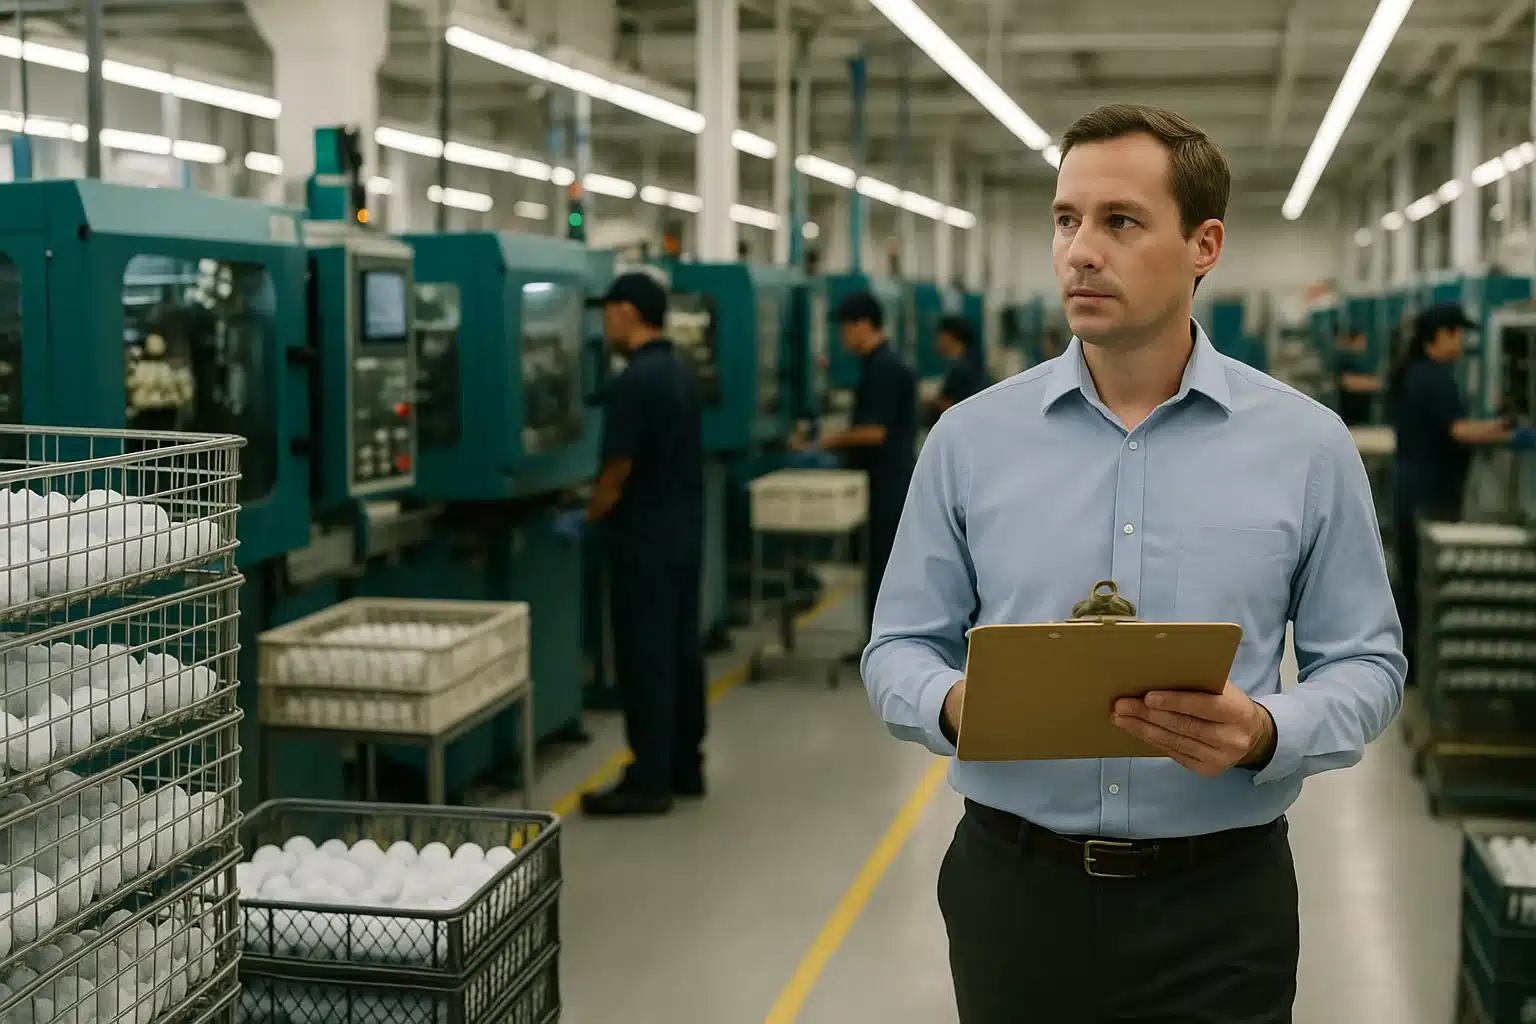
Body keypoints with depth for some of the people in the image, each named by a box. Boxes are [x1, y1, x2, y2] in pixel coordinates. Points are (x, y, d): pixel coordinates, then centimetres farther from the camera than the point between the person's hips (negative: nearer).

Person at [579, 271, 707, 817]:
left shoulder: (634, 380, -19)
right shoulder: (677, 371, 11)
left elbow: (619, 468, -18)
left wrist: (594, 514, 0)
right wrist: (610, 505, 17)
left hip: (646, 537, -9)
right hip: (683, 531, 9)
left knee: (645, 658, -4)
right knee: (681, 650, 12)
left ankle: (650, 781, 0)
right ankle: (684, 767, 20)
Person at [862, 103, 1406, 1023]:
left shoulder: (1307, 445, -1)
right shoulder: (971, 438, 1)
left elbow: (1366, 662, 1)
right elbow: (901, 647, 4)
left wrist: (1264, 733, -19)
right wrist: (954, 703, -18)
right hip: (1012, 889, 1)